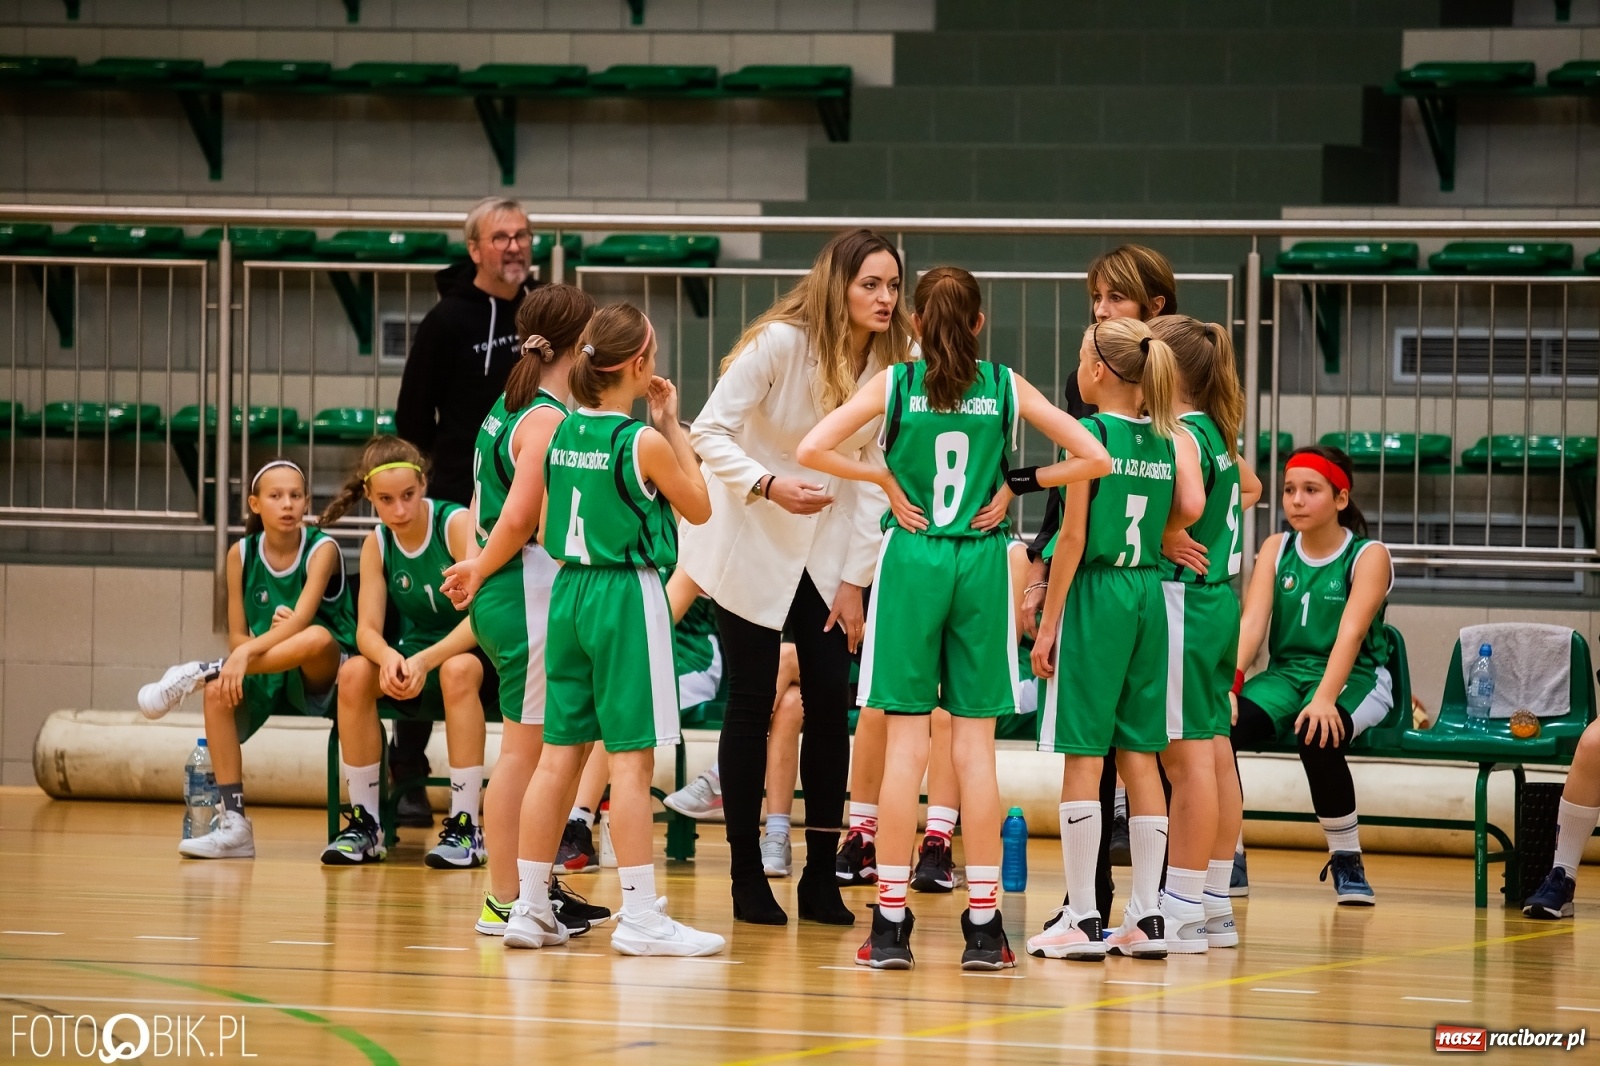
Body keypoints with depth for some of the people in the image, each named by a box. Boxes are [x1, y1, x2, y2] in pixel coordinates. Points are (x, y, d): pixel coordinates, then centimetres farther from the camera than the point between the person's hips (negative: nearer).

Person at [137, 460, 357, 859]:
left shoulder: (321, 550, -10)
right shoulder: (241, 554, 2)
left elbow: (301, 620, -26)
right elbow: (237, 637, 2)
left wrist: (248, 652, -40)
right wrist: (270, 641, -20)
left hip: (321, 677, -4)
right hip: (266, 675, 4)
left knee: (317, 637, -38)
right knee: (219, 692, -28)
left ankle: (199, 673, -25)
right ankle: (233, 825, -27)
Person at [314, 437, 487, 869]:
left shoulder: (458, 525, -17)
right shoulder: (377, 545, -1)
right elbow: (367, 629, -6)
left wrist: (425, 661, -36)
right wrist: (388, 656, -31)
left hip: (472, 652, -5)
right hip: (413, 659, 5)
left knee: (458, 670, -38)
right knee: (354, 674, -24)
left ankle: (466, 828, -32)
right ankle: (365, 823, -14)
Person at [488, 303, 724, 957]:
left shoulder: (561, 432, 5)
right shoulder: (644, 442, -13)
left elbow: (544, 530, 13)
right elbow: (698, 508, 2)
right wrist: (672, 425, 4)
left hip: (568, 590, 6)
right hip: (628, 593, -6)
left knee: (560, 753, 10)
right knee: (631, 757, -5)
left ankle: (530, 908, 12)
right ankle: (640, 916, -5)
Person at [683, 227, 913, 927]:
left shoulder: (892, 367, -5)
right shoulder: (781, 344, -19)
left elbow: (875, 476, -1)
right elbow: (709, 434, -17)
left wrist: (854, 580, -4)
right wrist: (767, 485, -33)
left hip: (827, 557, 4)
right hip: (752, 550, -4)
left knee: (831, 706, -1)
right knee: (752, 707, -1)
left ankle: (820, 876, 8)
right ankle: (747, 877, 8)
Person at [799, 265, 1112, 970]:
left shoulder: (894, 383, 0)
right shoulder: (1005, 387, 3)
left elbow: (812, 449, -10)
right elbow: (1095, 458, 0)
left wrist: (884, 478, 0)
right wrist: (1015, 486, 5)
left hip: (911, 560, -1)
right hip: (982, 564, 1)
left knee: (906, 745, 1)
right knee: (975, 747, 3)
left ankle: (891, 922, -1)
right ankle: (983, 925, 2)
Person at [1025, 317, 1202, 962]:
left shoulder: (1090, 433, -9)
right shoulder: (1166, 438, 7)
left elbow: (1073, 537, -11)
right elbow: (1190, 508, -10)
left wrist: (1048, 624, -6)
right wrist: (1151, 540, 10)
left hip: (1094, 594, -6)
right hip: (1148, 594, 6)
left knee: (1084, 757, -3)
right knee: (1139, 756, 9)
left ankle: (1081, 919, -4)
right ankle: (1146, 919, 9)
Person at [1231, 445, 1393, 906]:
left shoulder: (1368, 556, -5)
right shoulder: (1276, 549, 8)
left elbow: (1351, 633, -19)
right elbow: (1251, 622, -4)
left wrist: (1324, 697, -35)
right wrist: (1229, 685, -21)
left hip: (1355, 681, -4)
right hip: (1285, 675, 4)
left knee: (1317, 735, -37)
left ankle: (1347, 860, -17)